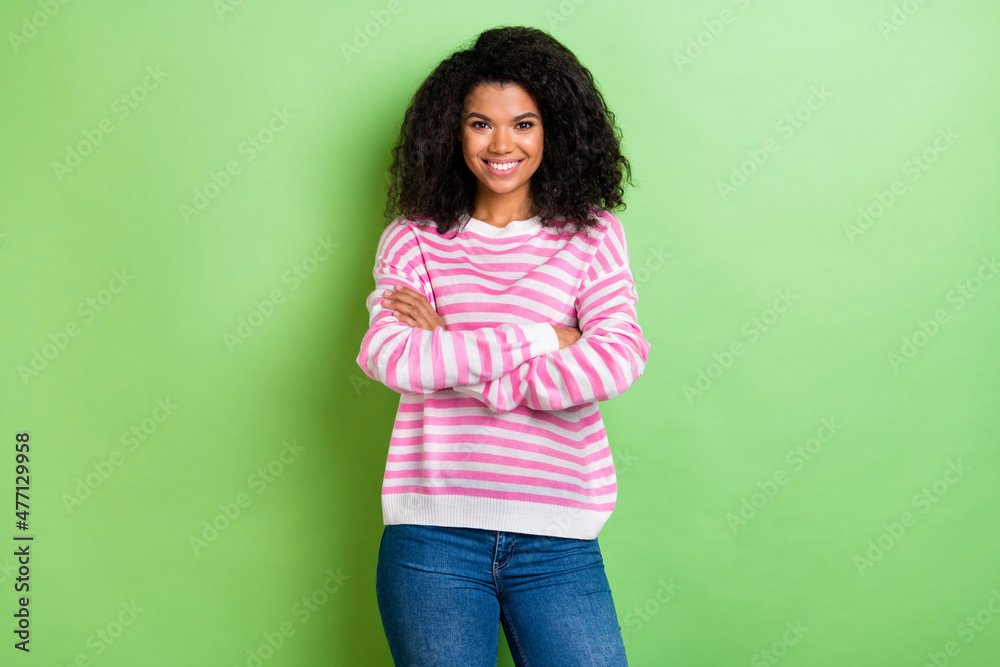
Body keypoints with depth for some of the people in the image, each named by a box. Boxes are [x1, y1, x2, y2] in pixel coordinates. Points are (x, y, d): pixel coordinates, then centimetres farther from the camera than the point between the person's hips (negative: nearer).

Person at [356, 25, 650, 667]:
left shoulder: (593, 234, 5)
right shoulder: (414, 238, 6)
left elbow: (619, 359, -10)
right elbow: (387, 357, -11)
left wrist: (454, 353, -10)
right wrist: (542, 337, -10)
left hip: (558, 542, 0)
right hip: (432, 532, 0)